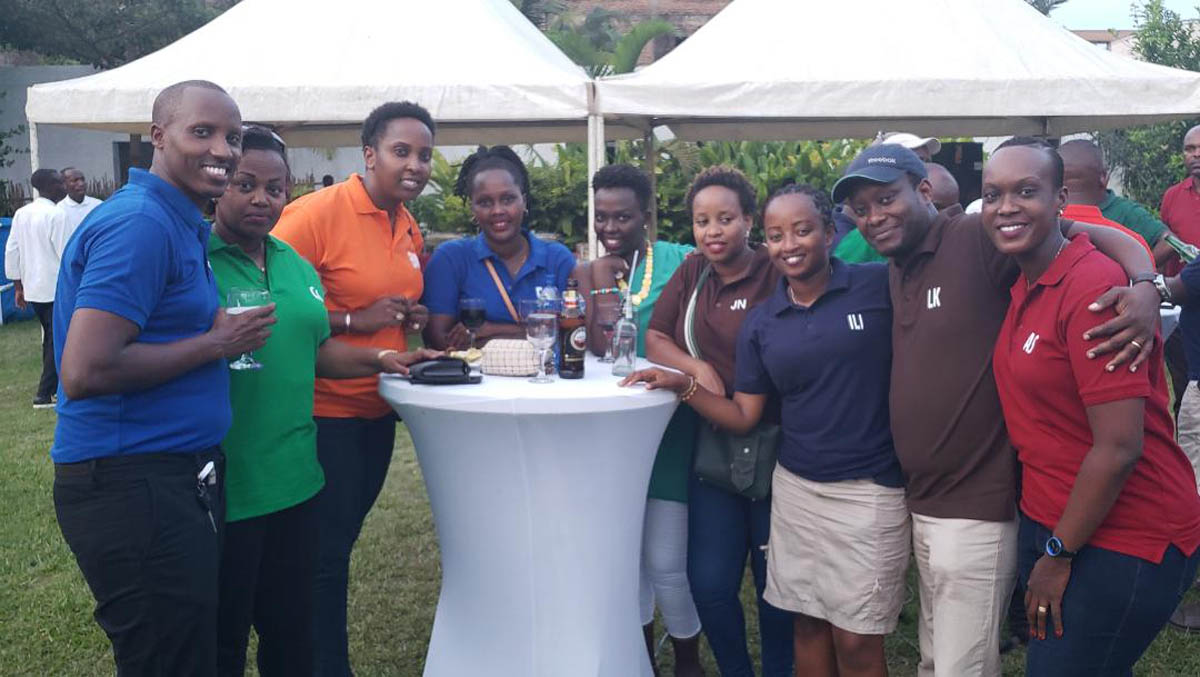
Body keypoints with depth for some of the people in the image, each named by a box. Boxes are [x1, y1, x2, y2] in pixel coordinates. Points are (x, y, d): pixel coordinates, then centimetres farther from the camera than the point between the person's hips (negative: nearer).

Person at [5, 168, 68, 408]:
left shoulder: (21, 214, 8)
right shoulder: (56, 214, -14)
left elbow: (11, 251, 10)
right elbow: (65, 253, -15)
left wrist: (18, 286, 17)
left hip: (32, 288, 7)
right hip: (55, 288, -7)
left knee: (50, 338, 19)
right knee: (56, 340, -2)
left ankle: (54, 386, 28)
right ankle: (44, 394, -4)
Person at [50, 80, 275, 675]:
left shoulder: (179, 223, 14)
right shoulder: (140, 224, -16)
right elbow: (85, 372, -23)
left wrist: (223, 334, 8)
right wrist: (217, 343, -15)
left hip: (175, 480, 10)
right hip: (133, 487, -10)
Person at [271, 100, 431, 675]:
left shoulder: (410, 228, 8)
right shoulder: (317, 213, -17)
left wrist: (411, 318, 2)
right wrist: (354, 320, -25)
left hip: (378, 408, 8)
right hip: (326, 409, -8)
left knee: (342, 540, 19)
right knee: (326, 552, 2)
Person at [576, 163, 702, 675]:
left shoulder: (682, 262, -5)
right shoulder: (590, 273, 4)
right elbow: (601, 349, -9)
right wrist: (605, 280, -16)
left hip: (669, 434, -4)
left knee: (667, 562, -1)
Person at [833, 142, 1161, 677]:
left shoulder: (979, 239, -13)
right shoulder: (892, 272, 9)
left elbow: (1104, 236, -15)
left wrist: (1146, 287, -34)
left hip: (976, 513, -8)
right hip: (923, 507, 8)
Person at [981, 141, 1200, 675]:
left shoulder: (1093, 287, -21)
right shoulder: (1025, 287, 5)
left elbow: (1119, 448, -23)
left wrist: (1059, 555, -13)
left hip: (1125, 542, -8)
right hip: (1046, 521, 8)